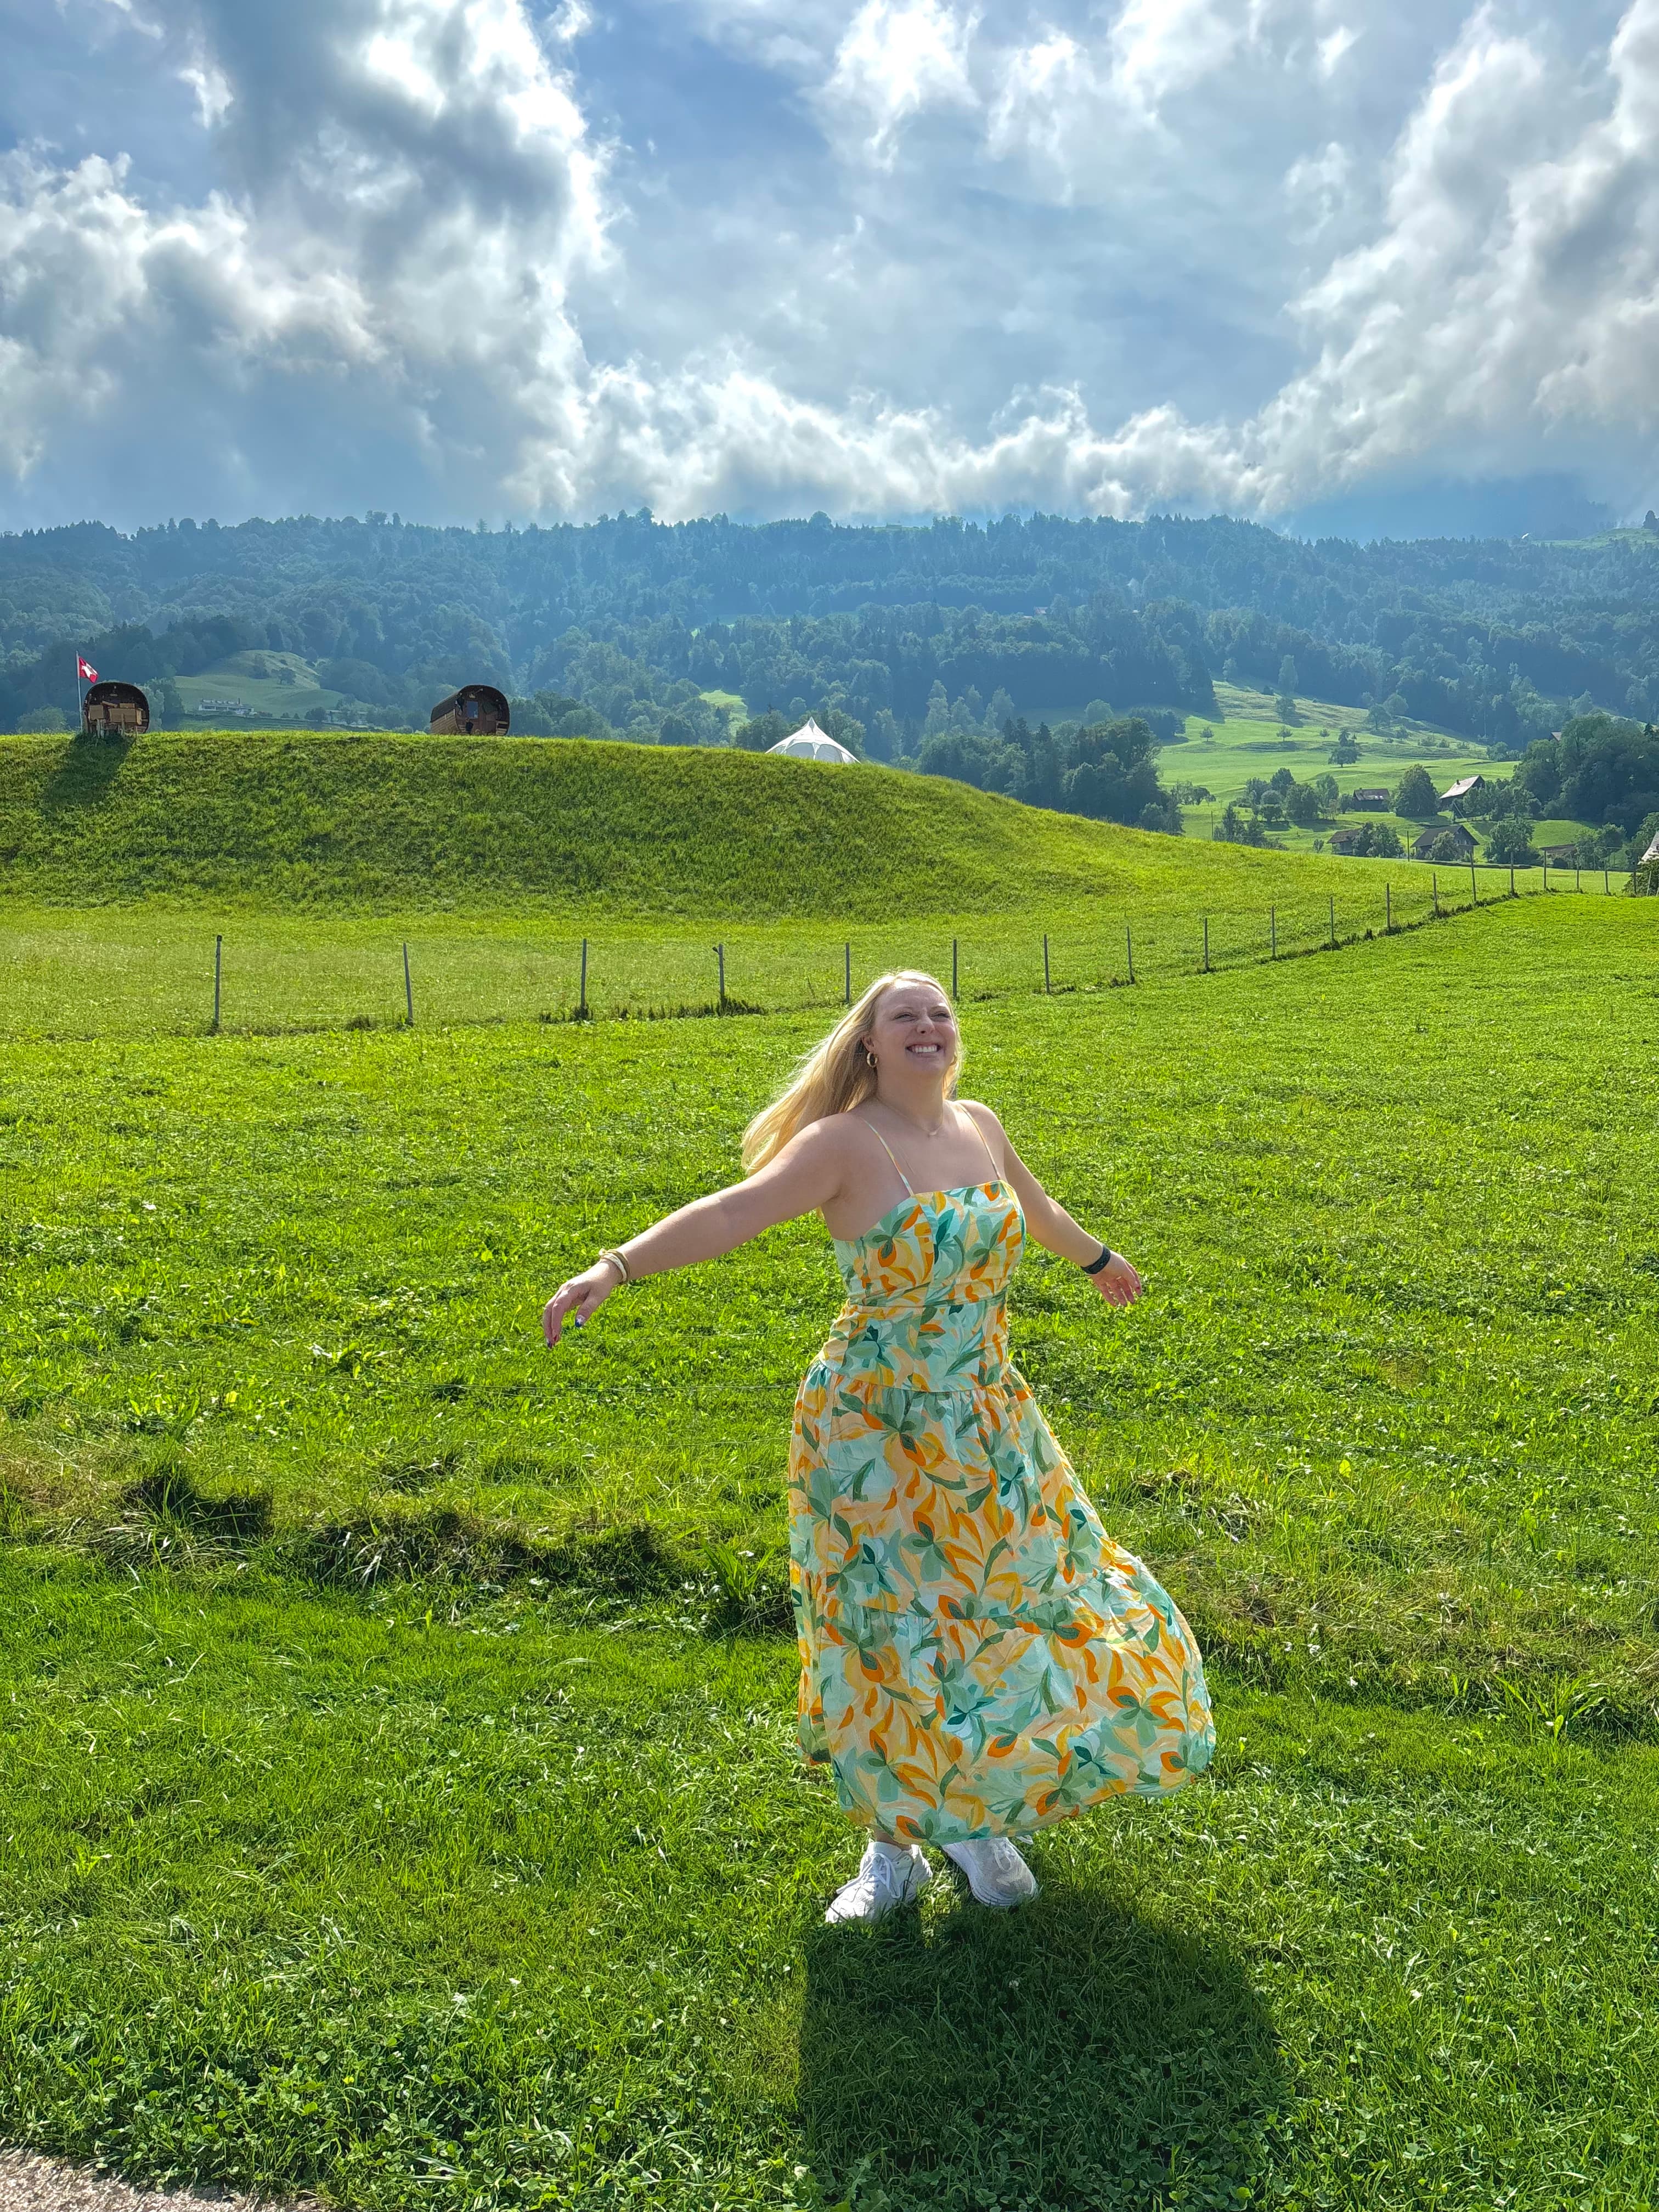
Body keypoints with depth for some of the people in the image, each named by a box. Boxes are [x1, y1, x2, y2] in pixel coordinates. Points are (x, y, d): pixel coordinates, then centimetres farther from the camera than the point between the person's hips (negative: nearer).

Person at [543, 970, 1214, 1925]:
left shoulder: (980, 1124, 5)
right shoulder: (845, 1143, -13)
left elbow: (1036, 1205, 26)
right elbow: (733, 1212, -26)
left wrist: (1098, 1258, 44)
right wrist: (615, 1267, -40)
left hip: (992, 1428, 6)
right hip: (876, 1437, -6)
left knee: (1016, 1625, 12)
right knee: (893, 1639, 3)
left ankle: (981, 1814, 37)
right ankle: (895, 1846, 26)